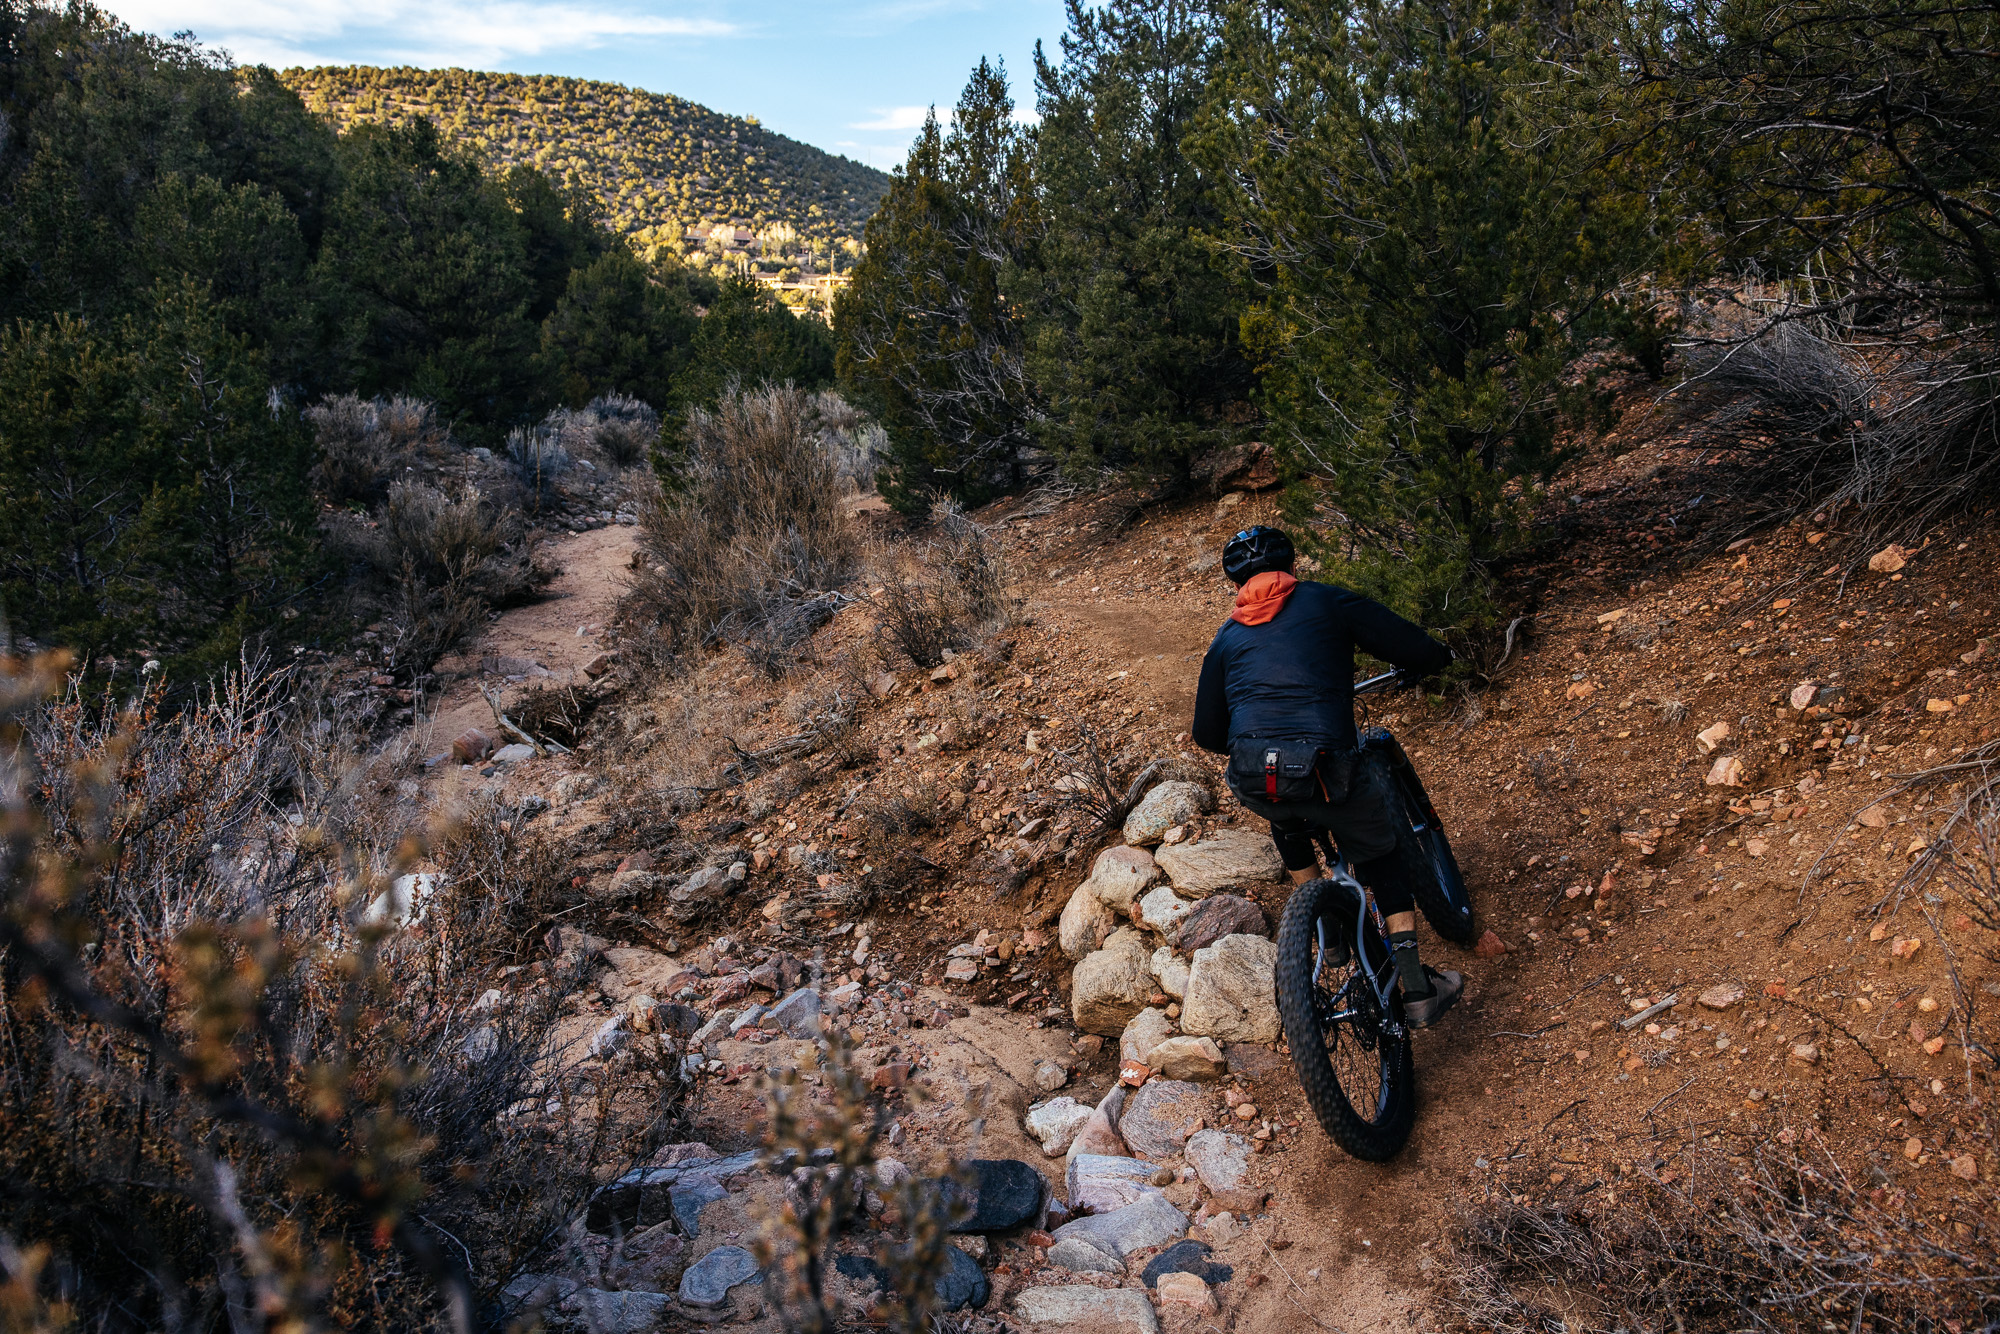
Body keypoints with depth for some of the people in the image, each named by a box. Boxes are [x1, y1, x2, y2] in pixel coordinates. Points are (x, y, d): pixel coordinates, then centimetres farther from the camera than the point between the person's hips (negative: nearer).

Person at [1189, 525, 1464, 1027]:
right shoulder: (1328, 602, 14)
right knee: (1381, 858, 24)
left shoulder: (1228, 636, 23)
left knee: (1288, 820, 39)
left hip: (1252, 781, 3)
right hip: (1325, 771, -3)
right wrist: (1413, 666, 35)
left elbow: (1207, 734, 26)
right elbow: (1427, 655, 10)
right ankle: (1418, 991, 21)